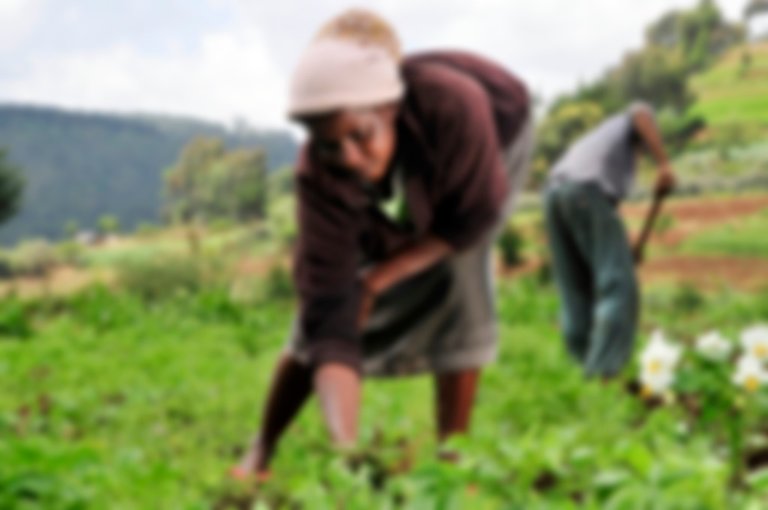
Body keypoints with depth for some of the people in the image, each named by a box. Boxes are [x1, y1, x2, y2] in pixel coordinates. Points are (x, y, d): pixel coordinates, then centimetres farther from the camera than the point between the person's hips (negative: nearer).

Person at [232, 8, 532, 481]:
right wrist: (345, 446, -51)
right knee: (327, 306, -5)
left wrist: (379, 278, -27)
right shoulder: (321, 178, -37)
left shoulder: (450, 105, -45)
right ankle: (260, 455, 14)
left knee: (459, 280, -23)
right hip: (400, 204, 2)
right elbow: (331, 324, -39)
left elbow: (474, 217, -27)